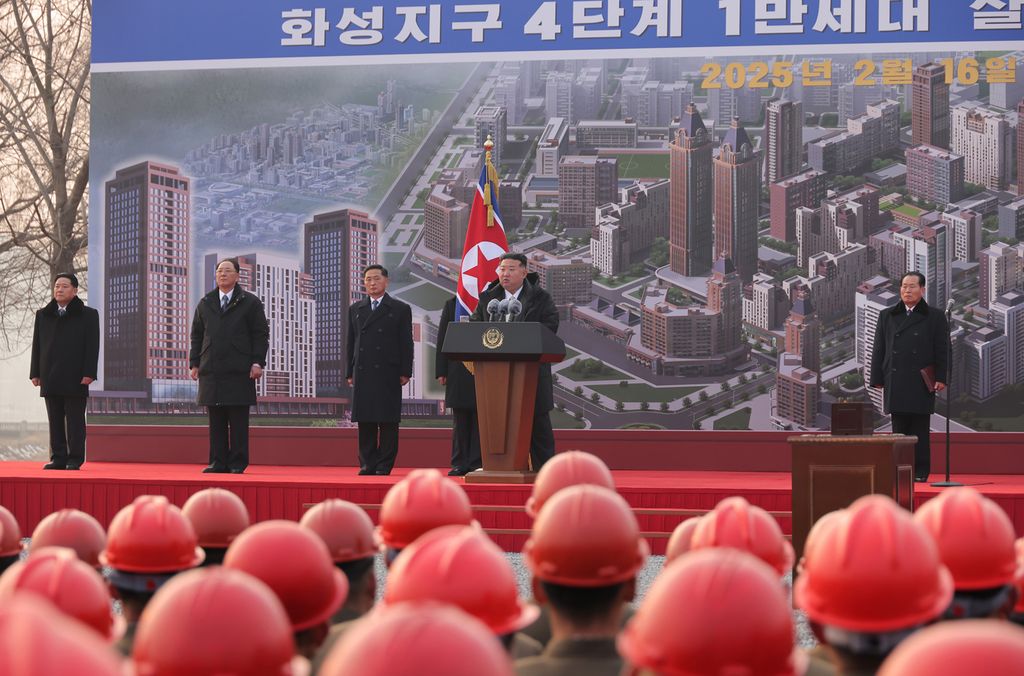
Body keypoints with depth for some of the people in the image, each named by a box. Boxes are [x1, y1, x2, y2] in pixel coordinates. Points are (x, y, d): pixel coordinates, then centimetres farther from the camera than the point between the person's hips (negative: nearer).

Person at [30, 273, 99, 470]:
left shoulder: (88, 315, 3)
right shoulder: (43, 315, 14)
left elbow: (92, 346, -3)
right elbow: (37, 345, 14)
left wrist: (89, 373, -11)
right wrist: (35, 373, 7)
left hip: (75, 378, -4)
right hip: (51, 378, 4)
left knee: (75, 420, -3)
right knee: (55, 421, 4)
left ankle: (75, 459, 0)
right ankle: (58, 458, 7)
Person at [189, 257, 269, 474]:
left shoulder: (250, 303, 5)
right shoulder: (205, 304, 16)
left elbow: (261, 334, 1)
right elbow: (197, 336, 18)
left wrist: (258, 362, -8)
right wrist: (195, 363, 9)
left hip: (239, 371, -4)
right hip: (211, 371, 4)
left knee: (238, 421, -3)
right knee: (216, 420, 4)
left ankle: (238, 463, 1)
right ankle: (218, 462, 8)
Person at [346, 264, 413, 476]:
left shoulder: (400, 309, 6)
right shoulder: (355, 309, 15)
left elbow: (406, 343, 3)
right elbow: (351, 343, 15)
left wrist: (405, 372, -4)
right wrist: (350, 372, 8)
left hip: (388, 373, -3)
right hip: (362, 373, 3)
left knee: (388, 421, -3)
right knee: (365, 421, 3)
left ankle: (385, 465, 1)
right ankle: (367, 464, 8)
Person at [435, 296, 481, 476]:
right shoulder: (451, 305, 8)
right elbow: (442, 339, 7)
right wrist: (441, 371, 1)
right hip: (458, 373, 2)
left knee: (479, 420, 0)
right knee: (460, 421, 6)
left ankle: (476, 464, 4)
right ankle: (460, 464, 10)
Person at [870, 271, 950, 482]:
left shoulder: (935, 317, 6)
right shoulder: (887, 316, 13)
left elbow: (942, 350, 2)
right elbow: (879, 349, 11)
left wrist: (941, 378, -6)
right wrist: (877, 378, 4)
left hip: (922, 383, -2)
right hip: (895, 383, 2)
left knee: (920, 431, 1)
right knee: (899, 430, 2)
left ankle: (920, 472, 4)